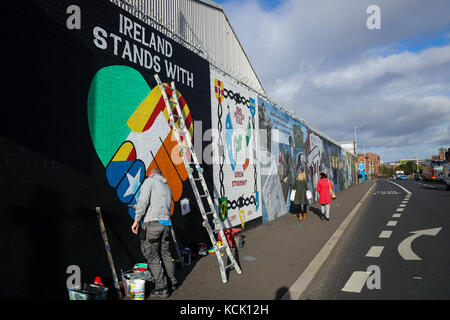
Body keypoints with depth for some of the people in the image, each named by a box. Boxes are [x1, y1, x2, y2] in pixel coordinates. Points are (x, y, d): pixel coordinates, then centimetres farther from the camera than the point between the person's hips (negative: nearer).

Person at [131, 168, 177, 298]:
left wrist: (136, 220, -11)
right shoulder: (167, 188, 26)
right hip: (166, 223, 7)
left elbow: (143, 200, -10)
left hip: (152, 223, -7)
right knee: (165, 253, 19)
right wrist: (140, 208, 35)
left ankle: (162, 288, 6)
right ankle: (173, 282, 29)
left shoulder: (150, 181, 6)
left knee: (152, 256, 2)